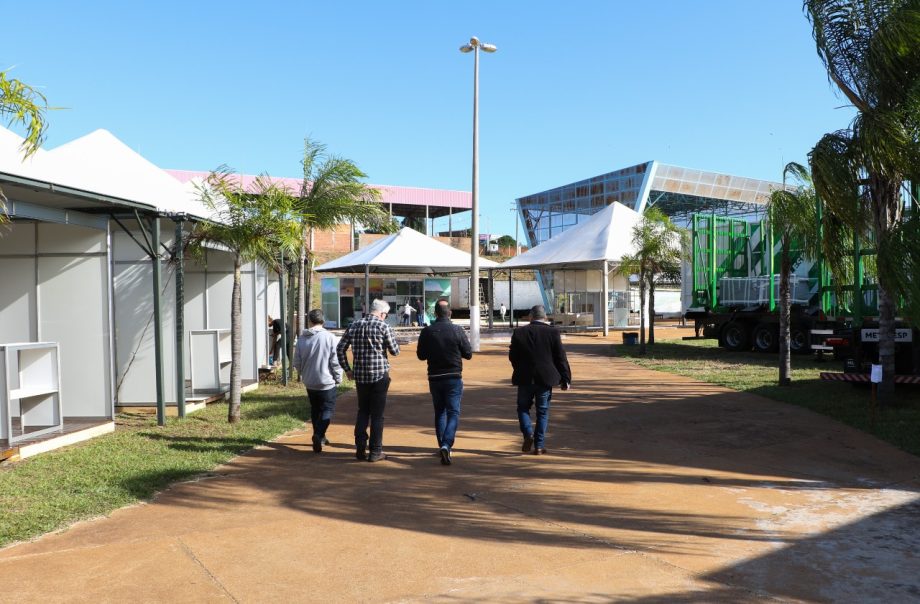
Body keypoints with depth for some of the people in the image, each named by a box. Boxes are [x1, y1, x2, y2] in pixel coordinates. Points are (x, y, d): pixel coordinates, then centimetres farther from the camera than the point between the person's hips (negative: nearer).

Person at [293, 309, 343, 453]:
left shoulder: (301, 338, -2)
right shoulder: (330, 338, -15)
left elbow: (297, 362, 3)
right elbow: (336, 362, -14)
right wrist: (338, 379, 0)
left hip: (309, 383, 4)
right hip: (327, 382, -4)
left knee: (315, 409, 19)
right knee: (327, 409, 3)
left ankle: (319, 437, 26)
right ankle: (319, 435, -16)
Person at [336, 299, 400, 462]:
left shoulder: (354, 326, 5)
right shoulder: (384, 327, -9)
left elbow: (340, 348, 6)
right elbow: (395, 351, -5)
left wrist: (347, 369, 12)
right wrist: (391, 337, 13)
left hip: (360, 376, 4)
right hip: (380, 375, -4)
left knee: (362, 412, 16)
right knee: (377, 415, 4)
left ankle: (360, 449, 15)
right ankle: (375, 452, 7)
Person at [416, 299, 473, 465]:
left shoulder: (427, 332, -5)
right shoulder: (457, 330, -10)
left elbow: (421, 355, 4)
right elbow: (468, 354, -5)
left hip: (434, 378, 3)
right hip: (453, 377, -3)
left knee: (439, 412, 17)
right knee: (453, 413, 0)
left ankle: (443, 446, 23)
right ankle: (446, 445, -18)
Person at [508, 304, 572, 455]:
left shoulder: (519, 332, -2)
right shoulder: (552, 332, -4)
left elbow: (512, 356, 3)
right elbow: (561, 358, -3)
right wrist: (566, 379, 3)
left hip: (524, 379, 0)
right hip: (545, 378, 0)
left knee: (523, 407, 16)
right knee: (542, 412, 9)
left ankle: (528, 433, -6)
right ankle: (539, 446, 8)